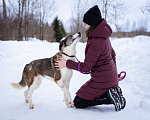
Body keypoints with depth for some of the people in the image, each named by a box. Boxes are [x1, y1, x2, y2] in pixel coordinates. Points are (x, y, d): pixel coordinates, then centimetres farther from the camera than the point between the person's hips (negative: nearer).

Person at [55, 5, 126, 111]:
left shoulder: (96, 43, -27)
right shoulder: (103, 35, 2)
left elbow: (86, 68, -21)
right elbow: (112, 54, 14)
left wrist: (67, 63, -9)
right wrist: (114, 74, 25)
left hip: (102, 81, -9)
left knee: (78, 103, 5)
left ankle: (109, 96, -7)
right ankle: (114, 91, 10)